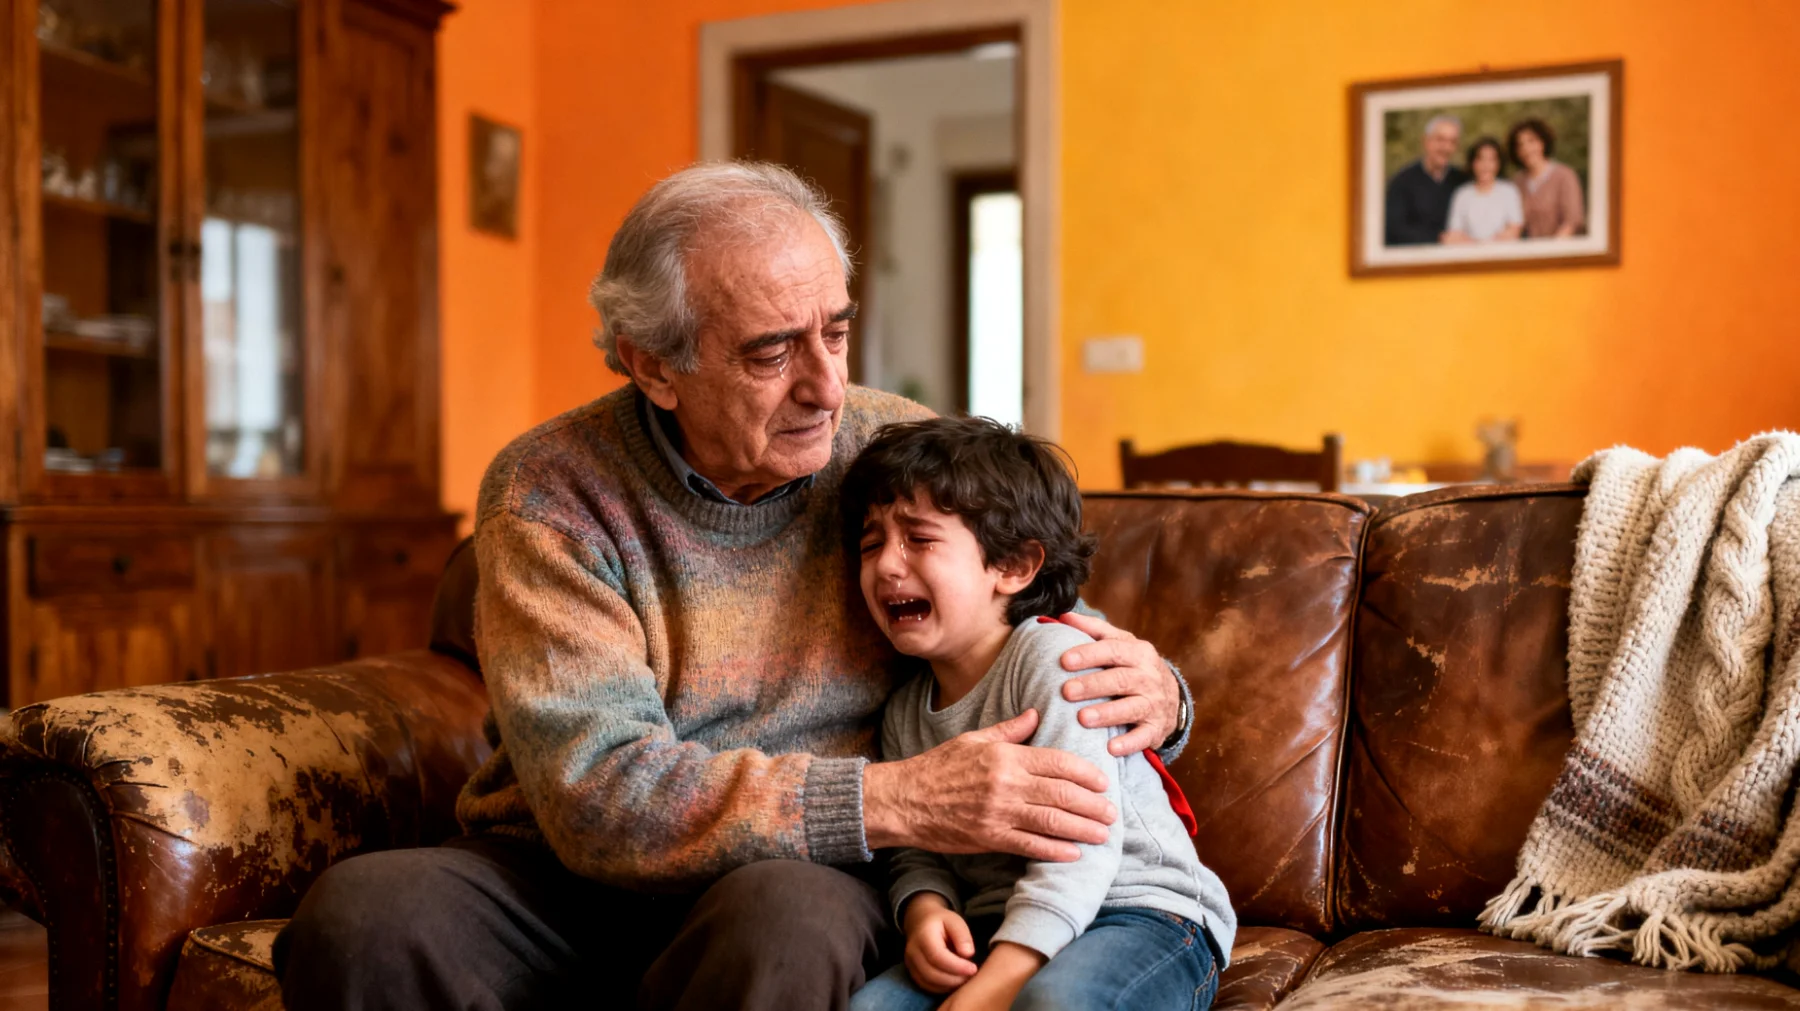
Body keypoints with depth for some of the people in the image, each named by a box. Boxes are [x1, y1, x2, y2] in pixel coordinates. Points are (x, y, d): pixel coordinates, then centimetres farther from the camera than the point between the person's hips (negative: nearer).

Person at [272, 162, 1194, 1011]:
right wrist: (894, 801, -26)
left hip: (802, 877, 0)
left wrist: (1148, 691, -14)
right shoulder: (549, 494, -9)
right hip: (571, 880, 0)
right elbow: (597, 792, -20)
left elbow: (1058, 634, 11)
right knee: (361, 912, -28)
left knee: (791, 917, -35)